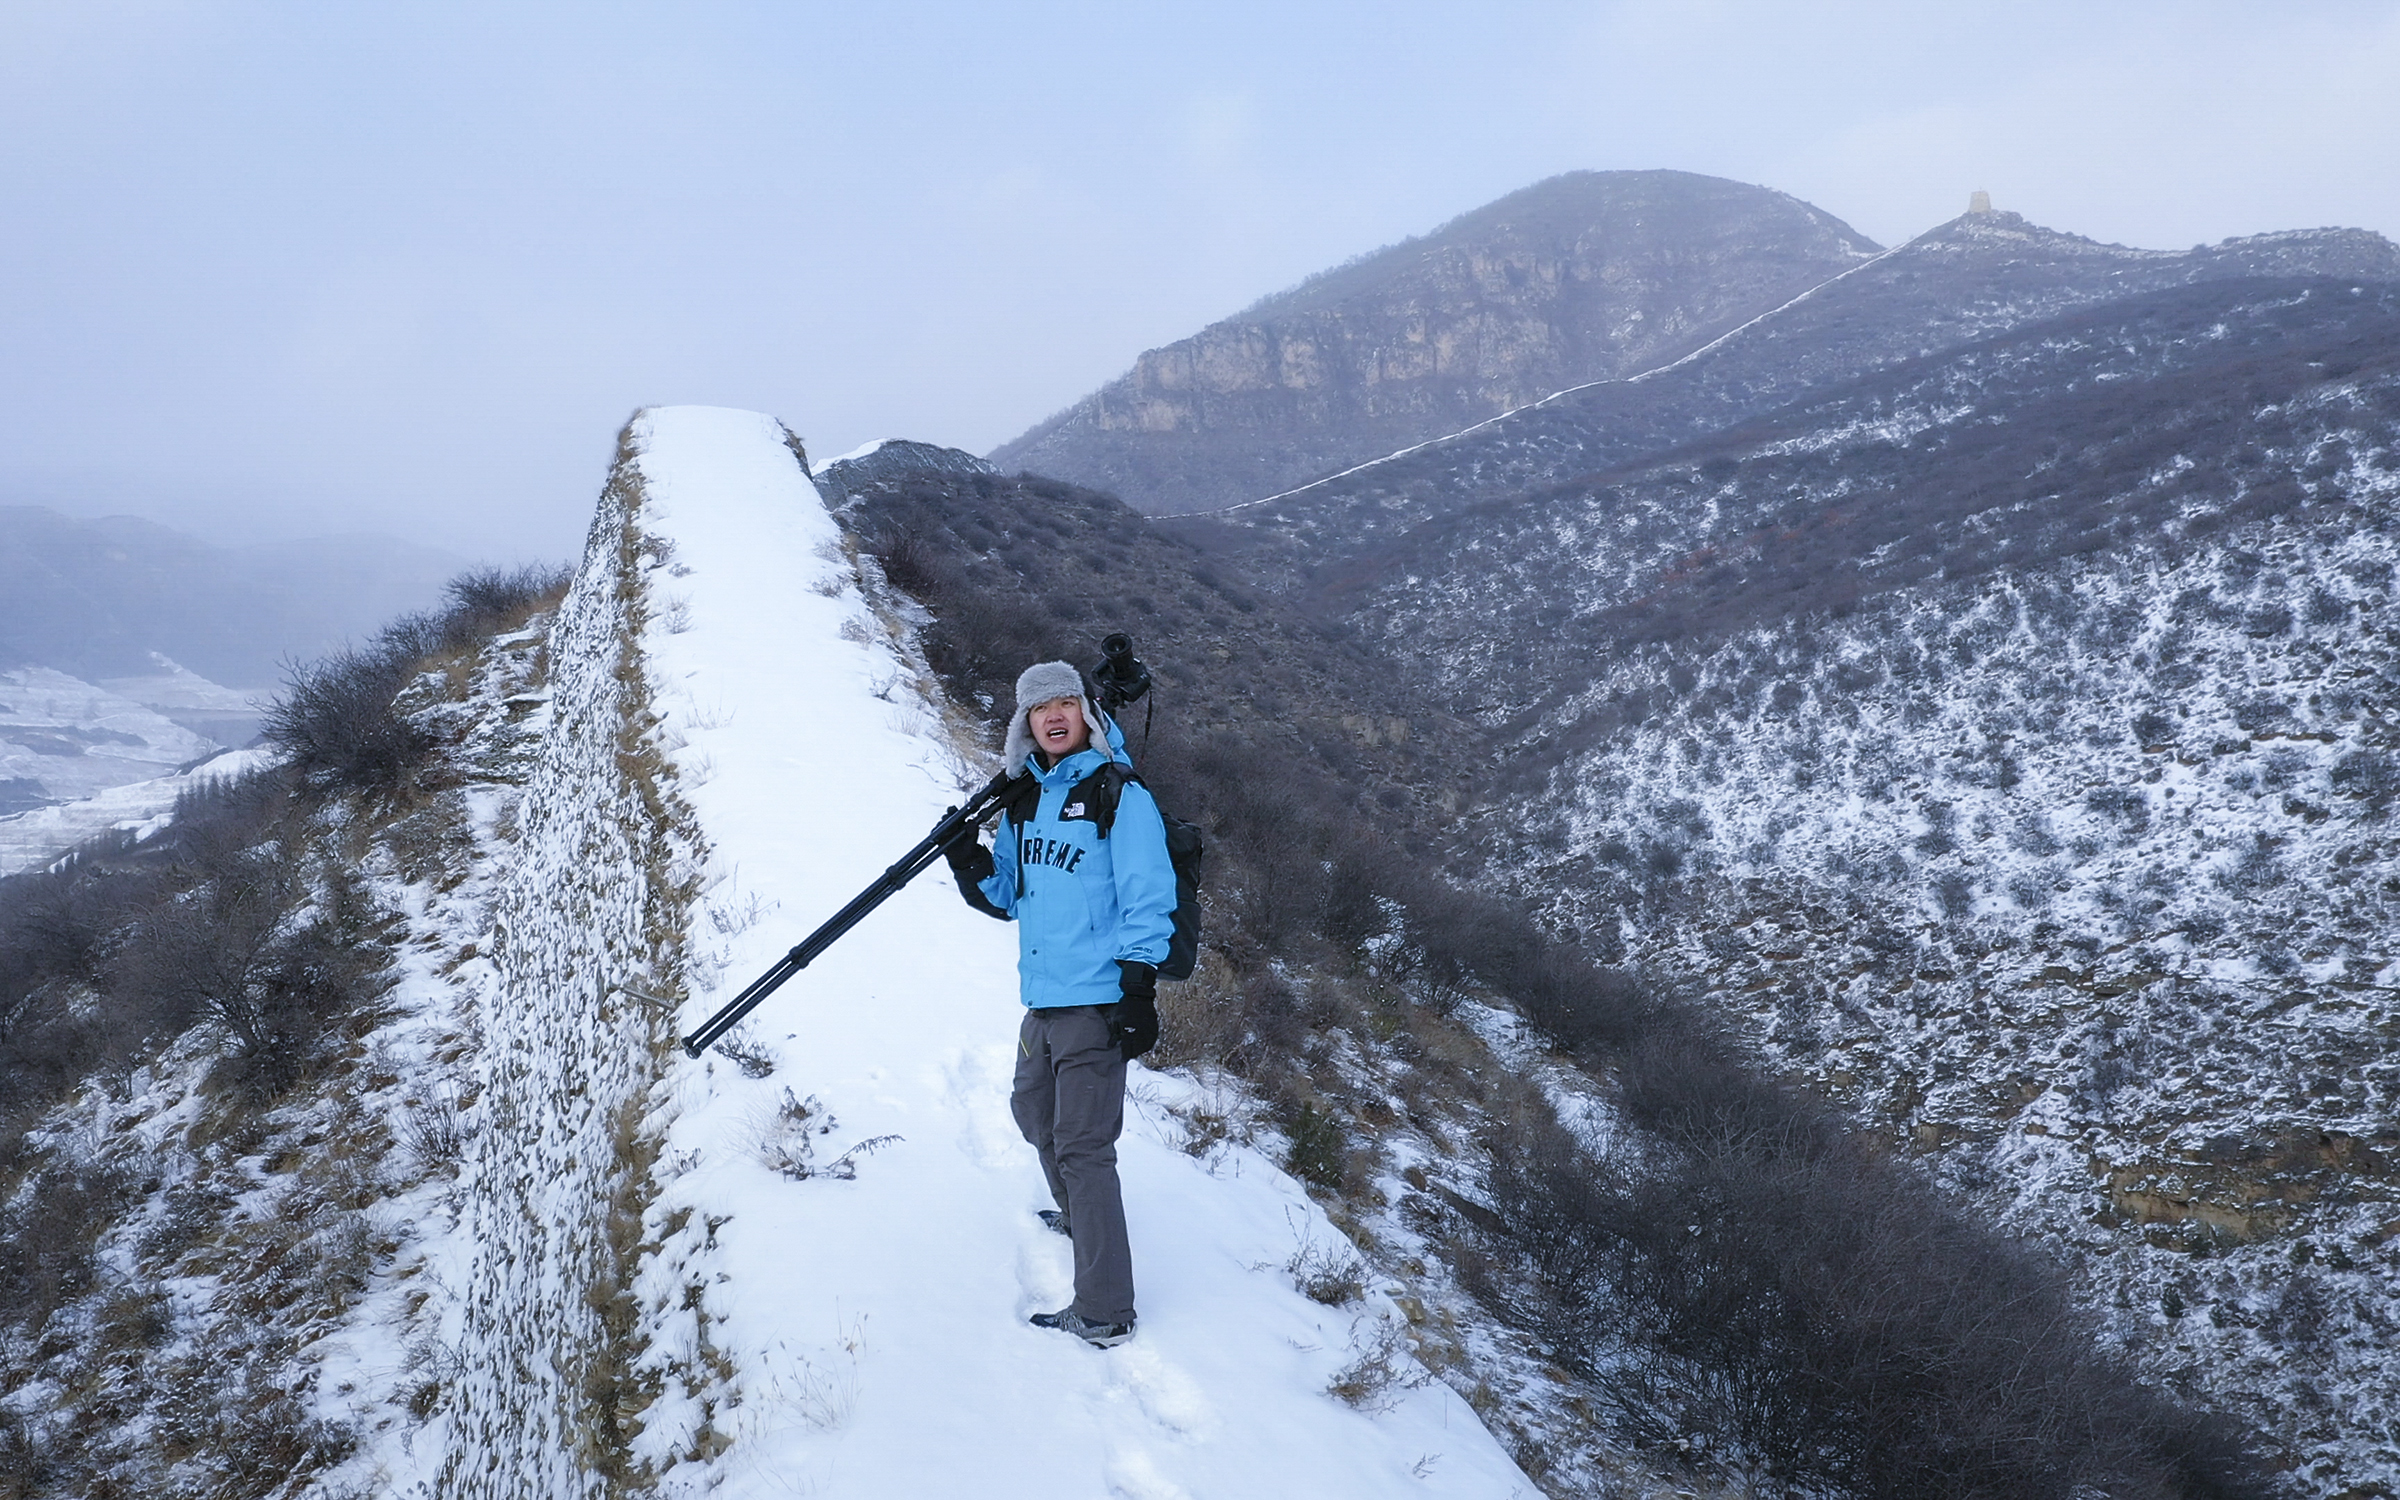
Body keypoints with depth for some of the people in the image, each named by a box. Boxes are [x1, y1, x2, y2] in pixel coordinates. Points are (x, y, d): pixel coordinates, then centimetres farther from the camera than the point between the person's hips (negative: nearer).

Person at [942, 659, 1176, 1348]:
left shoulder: (1120, 796, -10)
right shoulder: (1022, 800, 11)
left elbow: (1147, 902, -13)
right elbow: (1007, 897, 17)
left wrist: (1138, 990, -18)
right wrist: (970, 863, -3)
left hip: (1097, 1002, -8)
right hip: (1042, 999, 8)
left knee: (1082, 1148, -6)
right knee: (1034, 1113, 25)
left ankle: (1105, 1312, 2)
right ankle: (1078, 1217, 51)